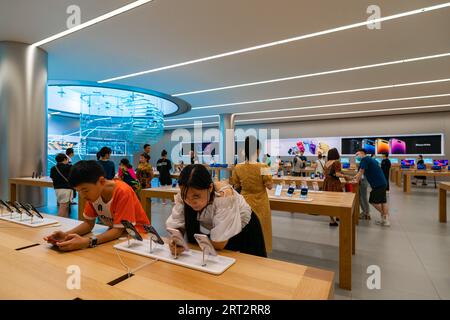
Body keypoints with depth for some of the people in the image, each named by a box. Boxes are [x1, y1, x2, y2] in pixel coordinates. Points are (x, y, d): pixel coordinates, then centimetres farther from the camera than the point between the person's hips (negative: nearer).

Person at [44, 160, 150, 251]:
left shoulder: (123, 192, -27)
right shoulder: (93, 192, -7)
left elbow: (118, 230, -26)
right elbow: (89, 223, -2)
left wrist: (87, 242, -38)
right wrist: (66, 235, -19)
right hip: (115, 233, 6)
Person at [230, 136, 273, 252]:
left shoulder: (238, 167, -11)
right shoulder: (263, 167, -20)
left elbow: (236, 186, -1)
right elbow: (270, 186, -8)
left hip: (245, 203, 3)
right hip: (260, 204, -2)